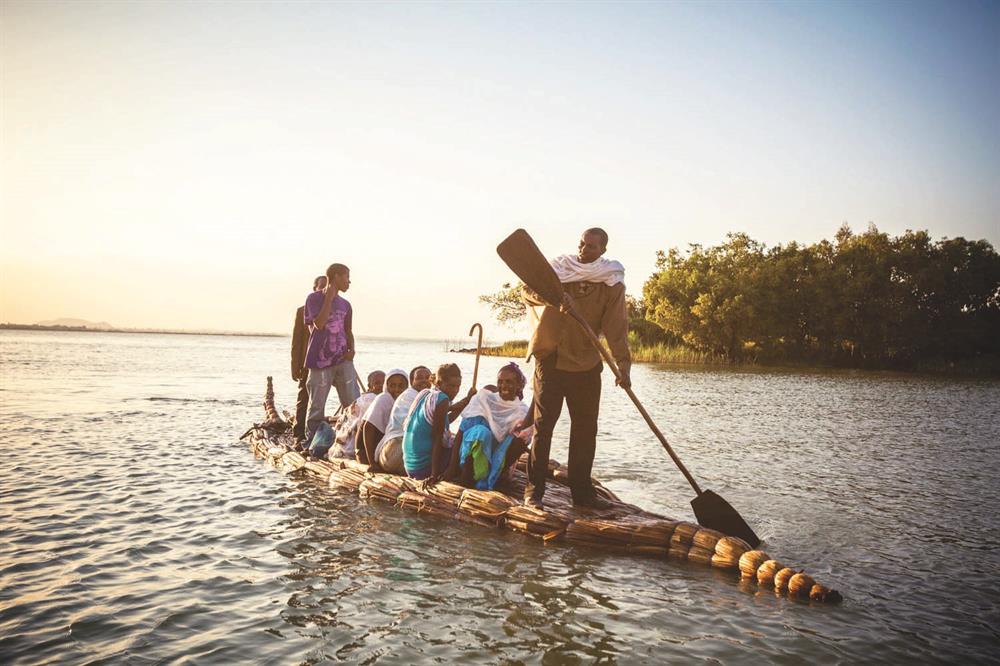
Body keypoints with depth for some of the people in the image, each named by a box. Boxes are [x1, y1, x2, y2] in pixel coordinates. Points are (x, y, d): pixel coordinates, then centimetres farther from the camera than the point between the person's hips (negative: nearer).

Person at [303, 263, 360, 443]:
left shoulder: (345, 304, 15)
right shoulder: (314, 298, -2)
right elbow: (319, 324, -15)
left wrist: (351, 349, 1)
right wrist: (329, 298, -11)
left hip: (343, 360, 5)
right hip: (320, 360, -5)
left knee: (353, 404, 0)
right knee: (317, 407, 2)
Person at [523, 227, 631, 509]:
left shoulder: (612, 284, -2)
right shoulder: (560, 268, -1)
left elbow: (617, 328, -8)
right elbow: (529, 291, -11)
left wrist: (622, 365, -20)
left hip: (587, 365, 2)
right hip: (550, 359, -2)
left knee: (586, 429, 8)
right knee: (543, 425, -1)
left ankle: (582, 492, 19)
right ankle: (533, 491, 5)